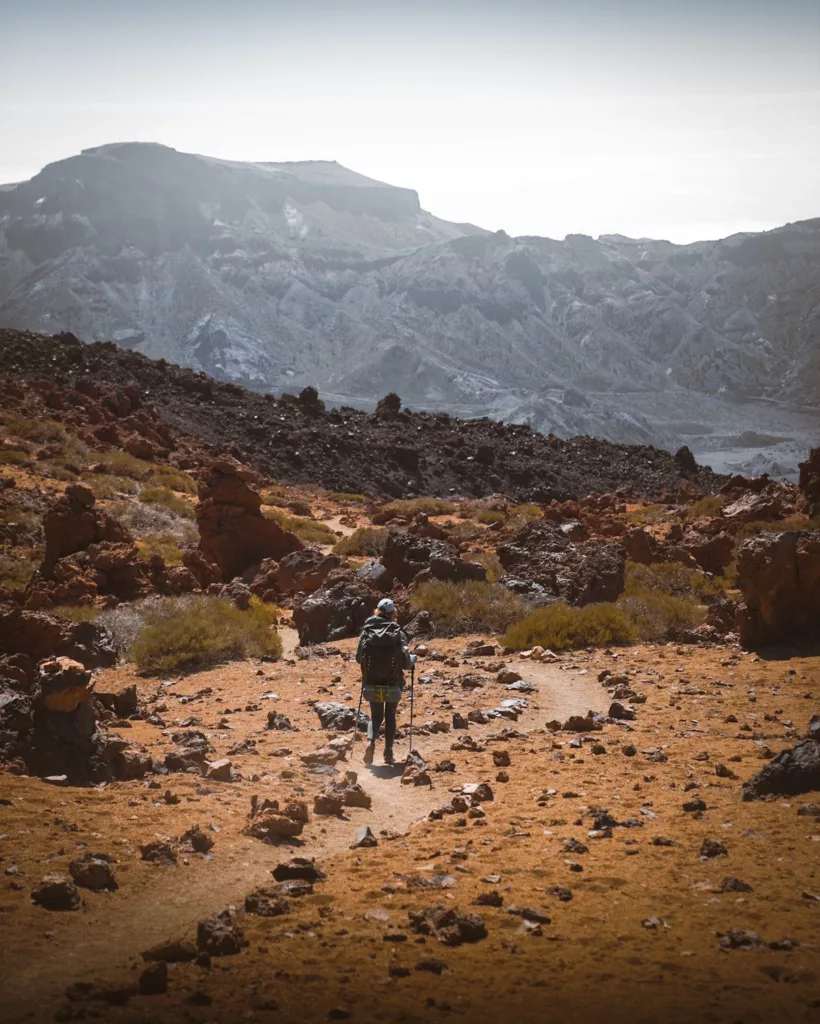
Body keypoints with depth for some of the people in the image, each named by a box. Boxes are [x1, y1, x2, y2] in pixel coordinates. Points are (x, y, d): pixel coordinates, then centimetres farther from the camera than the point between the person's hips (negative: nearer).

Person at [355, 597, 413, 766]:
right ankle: (388, 752, 14)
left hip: (372, 684, 1)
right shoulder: (398, 633, -11)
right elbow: (406, 663, -10)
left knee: (375, 717, 16)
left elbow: (358, 658, 2)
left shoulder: (367, 632, -6)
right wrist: (413, 658, 12)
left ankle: (370, 741, -11)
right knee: (390, 717, 19)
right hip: (393, 685, -1)